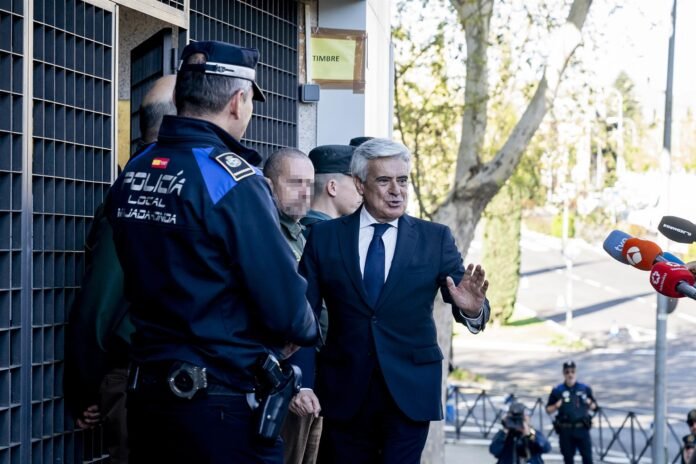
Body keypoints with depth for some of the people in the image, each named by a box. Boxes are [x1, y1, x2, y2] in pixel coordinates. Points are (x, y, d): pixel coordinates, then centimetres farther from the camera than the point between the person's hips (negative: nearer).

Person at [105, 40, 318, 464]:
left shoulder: (131, 175, 5)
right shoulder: (231, 179, -17)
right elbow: (285, 303, -17)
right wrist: (306, 331, 4)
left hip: (148, 393, 7)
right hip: (222, 405, -7)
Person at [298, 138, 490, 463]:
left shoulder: (435, 238, 3)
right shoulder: (325, 237, 3)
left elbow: (463, 299, -4)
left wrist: (472, 309, -29)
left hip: (410, 390, 0)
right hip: (344, 390, 1)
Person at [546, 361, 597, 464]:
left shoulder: (585, 389, 6)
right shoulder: (557, 391, 2)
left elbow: (594, 407, 13)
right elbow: (548, 410, 4)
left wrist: (590, 404, -9)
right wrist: (556, 406, -16)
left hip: (582, 428, 0)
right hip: (565, 430, 0)